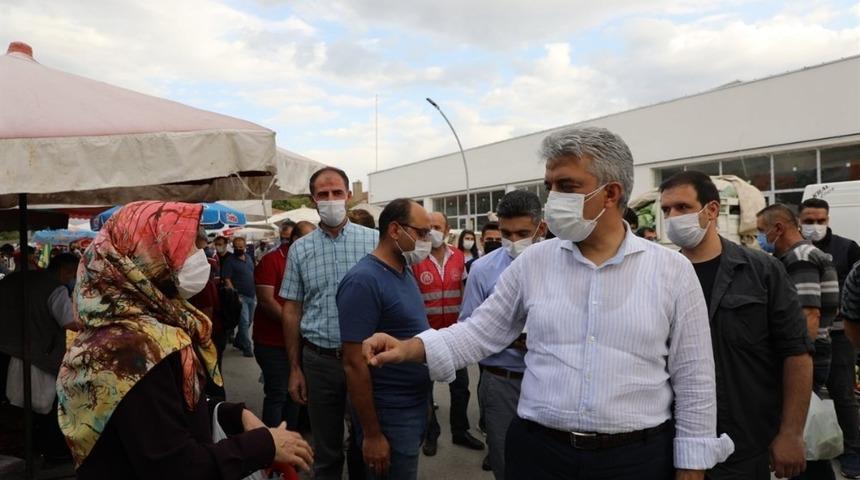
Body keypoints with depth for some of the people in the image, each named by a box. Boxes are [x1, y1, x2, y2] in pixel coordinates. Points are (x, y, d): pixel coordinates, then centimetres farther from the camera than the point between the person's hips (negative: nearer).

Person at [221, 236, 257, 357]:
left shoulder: (249, 258, 12)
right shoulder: (229, 261, -7)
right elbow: (226, 279, -13)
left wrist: (256, 292, 15)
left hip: (252, 295, 7)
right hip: (240, 296, -7)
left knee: (248, 321, 14)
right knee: (244, 322, -9)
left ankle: (237, 342, 31)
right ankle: (247, 348, -1)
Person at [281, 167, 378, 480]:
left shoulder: (374, 240, -2)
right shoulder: (300, 249, 3)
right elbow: (291, 311, 7)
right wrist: (295, 368, 5)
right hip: (320, 360, 1)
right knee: (326, 450, 15)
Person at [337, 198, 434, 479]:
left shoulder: (405, 272, 6)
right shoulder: (364, 281, -20)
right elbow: (354, 364, -22)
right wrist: (372, 434, -20)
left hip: (416, 408, 8)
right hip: (389, 416, -8)